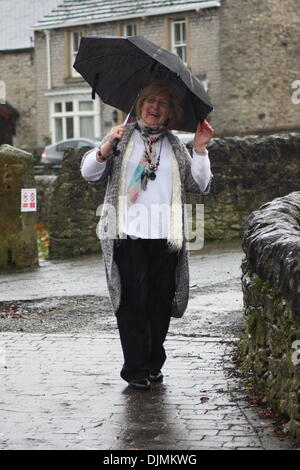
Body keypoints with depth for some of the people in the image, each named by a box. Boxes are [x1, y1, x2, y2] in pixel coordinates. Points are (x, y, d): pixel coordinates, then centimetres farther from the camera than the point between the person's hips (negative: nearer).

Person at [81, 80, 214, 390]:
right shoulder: (123, 136, 10)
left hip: (165, 236, 3)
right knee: (134, 301, -6)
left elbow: (199, 186, 10)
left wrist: (200, 149, 1)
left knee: (161, 302, 3)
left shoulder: (175, 146, 17)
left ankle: (154, 365, 16)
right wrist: (108, 146, -10)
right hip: (126, 233, -3)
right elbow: (89, 173, 6)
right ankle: (135, 370, -1)